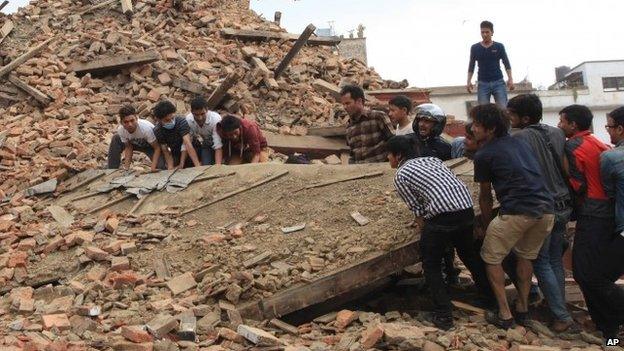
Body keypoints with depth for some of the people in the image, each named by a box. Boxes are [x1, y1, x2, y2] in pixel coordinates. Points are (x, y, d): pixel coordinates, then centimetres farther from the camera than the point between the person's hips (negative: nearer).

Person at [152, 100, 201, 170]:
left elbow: (187, 144, -37)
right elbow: (166, 151, -17)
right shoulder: (157, 131, -19)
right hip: (175, 153, 3)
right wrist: (171, 168, -31)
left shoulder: (181, 121, -29)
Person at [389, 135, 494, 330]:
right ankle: (491, 295, 46)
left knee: (431, 266, 12)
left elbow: (417, 208, 2)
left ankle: (443, 316, 8)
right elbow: (449, 183, 18)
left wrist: (426, 224, 19)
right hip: (467, 209, 7)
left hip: (441, 215, -7)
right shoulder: (431, 159, 24)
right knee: (469, 254, 30)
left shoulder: (400, 176, 6)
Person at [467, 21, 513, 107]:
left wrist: (510, 79, -7)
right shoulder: (475, 48, 7)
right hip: (483, 83, 0)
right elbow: (471, 66, 12)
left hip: (498, 82, 0)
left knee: (503, 108, -9)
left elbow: (507, 64, 6)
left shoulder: (499, 47, 5)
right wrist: (469, 81, 1)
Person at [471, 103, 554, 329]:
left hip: (517, 212, -6)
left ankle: (504, 315, 11)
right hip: (546, 209, 6)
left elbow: (485, 197, 12)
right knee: (526, 256, 26)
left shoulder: (484, 155, 4)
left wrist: (487, 225, 26)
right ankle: (522, 310, 30)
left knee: (492, 258, 12)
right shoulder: (520, 143, 20)